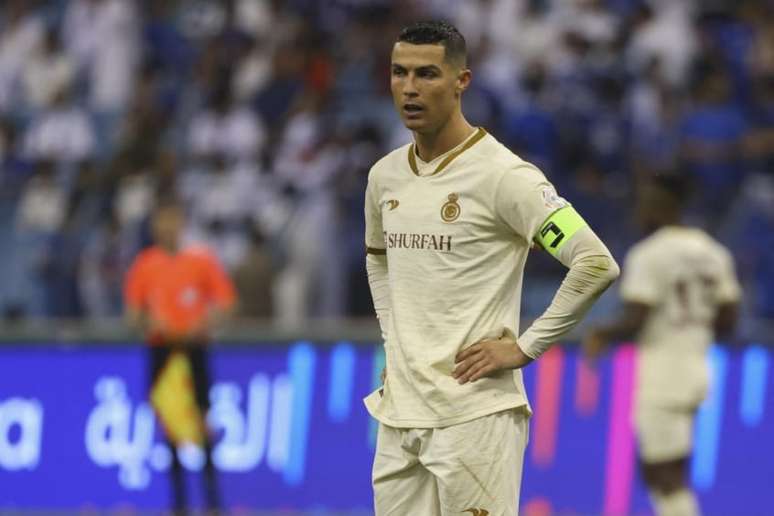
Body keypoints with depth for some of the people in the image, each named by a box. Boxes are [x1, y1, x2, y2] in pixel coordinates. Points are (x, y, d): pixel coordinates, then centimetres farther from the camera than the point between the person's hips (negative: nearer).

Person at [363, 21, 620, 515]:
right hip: (399, 414, 7)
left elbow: (596, 264, -16)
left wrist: (524, 348, -13)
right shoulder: (384, 176, 12)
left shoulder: (502, 175, -10)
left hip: (475, 415, -7)